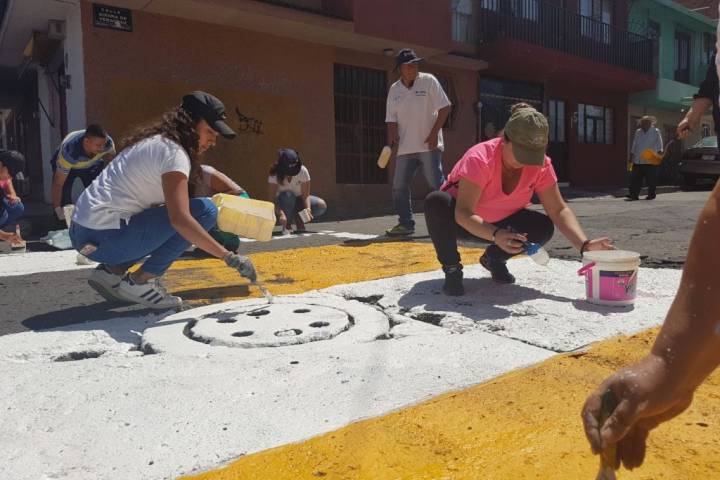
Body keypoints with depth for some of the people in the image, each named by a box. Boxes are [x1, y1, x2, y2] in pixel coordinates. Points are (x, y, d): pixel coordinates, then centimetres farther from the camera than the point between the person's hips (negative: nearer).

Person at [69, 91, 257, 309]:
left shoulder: (155, 142, 16)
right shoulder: (172, 152, -13)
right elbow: (180, 219, -26)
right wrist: (229, 257, -24)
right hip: (104, 239, -9)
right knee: (204, 210, -12)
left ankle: (111, 271, 12)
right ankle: (140, 281, -8)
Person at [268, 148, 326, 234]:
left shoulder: (303, 171, -22)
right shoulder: (274, 174, -25)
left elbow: (306, 195, -21)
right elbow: (271, 199, -29)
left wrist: (308, 209, -42)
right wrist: (280, 213, -46)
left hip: (298, 200, 2)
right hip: (282, 203, -1)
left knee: (322, 205, -24)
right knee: (288, 195, -37)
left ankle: (299, 220, -1)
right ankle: (287, 225, -16)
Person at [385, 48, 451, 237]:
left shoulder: (428, 81, -3)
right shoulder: (394, 89, 8)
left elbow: (444, 108, -5)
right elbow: (392, 118, 11)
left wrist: (434, 133, -12)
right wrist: (392, 135, -8)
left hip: (429, 145, -5)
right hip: (405, 147, 5)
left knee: (437, 185, -7)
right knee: (399, 187, 5)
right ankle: (406, 223, 17)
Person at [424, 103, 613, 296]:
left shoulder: (541, 164, -19)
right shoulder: (480, 158, -33)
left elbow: (559, 210, -19)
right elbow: (463, 212, -41)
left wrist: (584, 245, -34)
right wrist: (495, 235, -58)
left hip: (500, 220, 4)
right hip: (464, 222, -4)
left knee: (544, 227, -24)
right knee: (437, 202, -37)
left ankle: (494, 259, 5)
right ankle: (452, 269, -15)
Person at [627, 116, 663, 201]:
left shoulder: (655, 132, 3)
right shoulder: (638, 132, 15)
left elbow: (659, 143, -4)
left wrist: (659, 152, -18)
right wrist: (631, 156, 15)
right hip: (638, 160, 4)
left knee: (651, 179, 0)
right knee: (635, 178, -2)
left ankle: (651, 195, 9)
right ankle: (634, 195, 1)